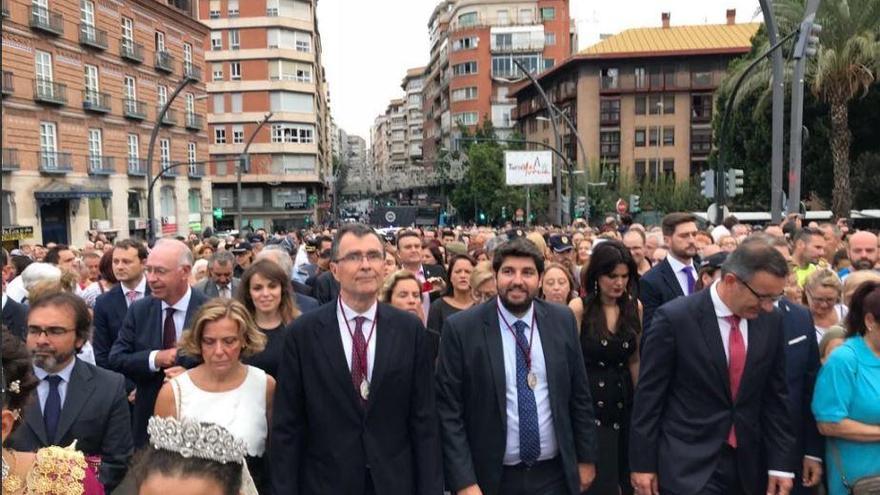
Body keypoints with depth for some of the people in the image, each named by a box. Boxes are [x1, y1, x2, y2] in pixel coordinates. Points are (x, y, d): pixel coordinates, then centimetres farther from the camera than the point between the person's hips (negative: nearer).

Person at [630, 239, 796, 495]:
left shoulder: (771, 321, -1)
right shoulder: (675, 318, -15)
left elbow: (775, 396, 6)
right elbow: (648, 395, -10)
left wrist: (781, 462, 4)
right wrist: (643, 463, -7)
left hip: (748, 464, 5)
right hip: (688, 465, -4)